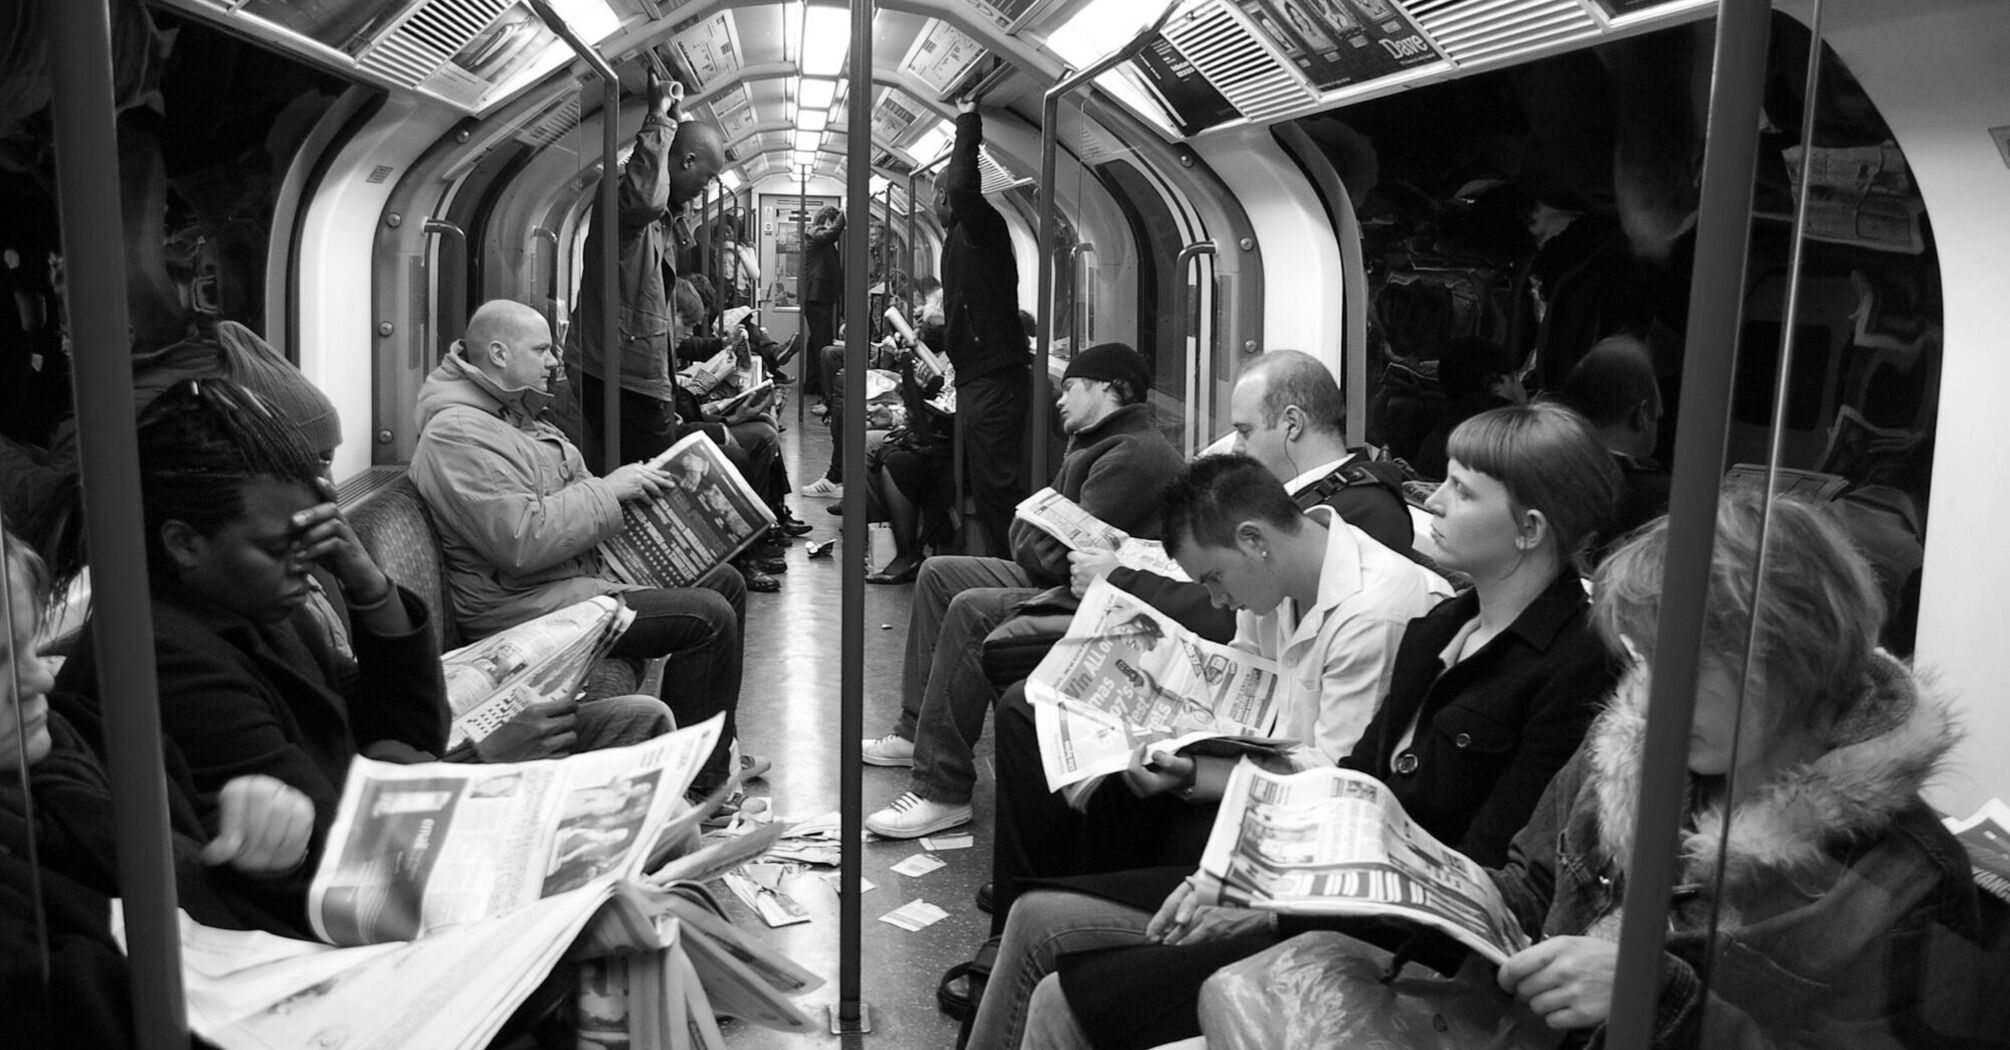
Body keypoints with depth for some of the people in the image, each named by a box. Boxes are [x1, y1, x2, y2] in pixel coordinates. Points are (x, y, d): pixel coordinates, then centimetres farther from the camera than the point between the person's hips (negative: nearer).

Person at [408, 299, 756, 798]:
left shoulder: (513, 414, 16)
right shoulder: (457, 432, -19)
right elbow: (522, 541, -28)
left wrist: (634, 483, 8)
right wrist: (607, 490, -19)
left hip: (583, 568, 11)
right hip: (525, 603, -11)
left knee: (725, 581, 10)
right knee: (709, 616, -21)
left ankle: (716, 755, 17)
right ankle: (696, 784, -8)